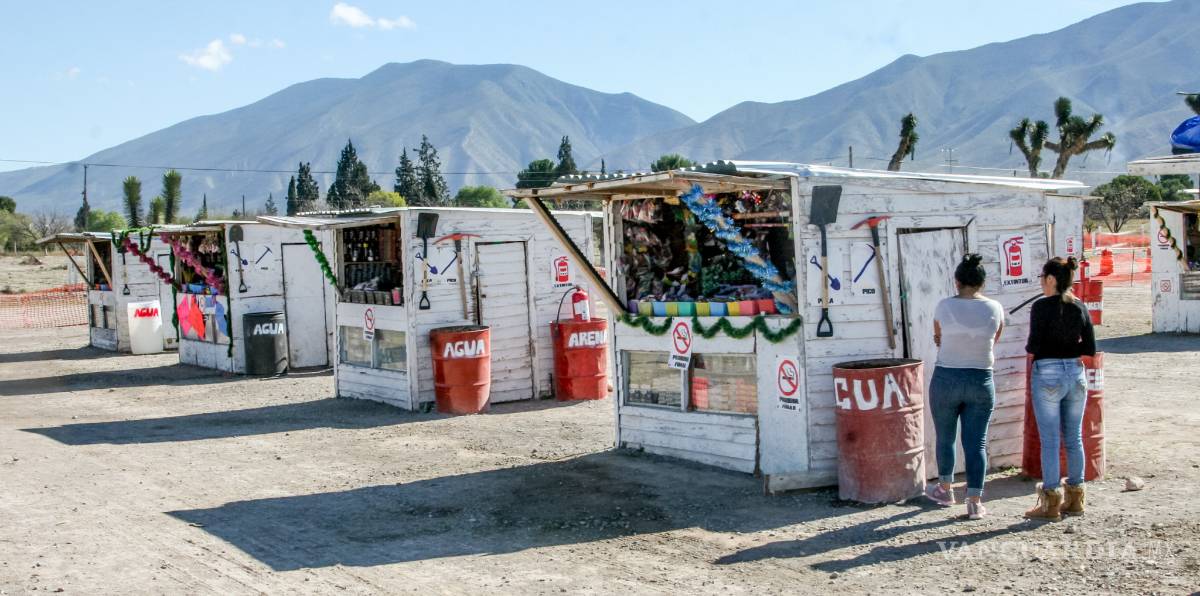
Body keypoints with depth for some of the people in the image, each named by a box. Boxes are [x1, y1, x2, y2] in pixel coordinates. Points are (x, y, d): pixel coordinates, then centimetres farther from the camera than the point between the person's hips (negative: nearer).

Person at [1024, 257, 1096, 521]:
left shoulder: (1042, 306, -12)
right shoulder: (1080, 306, 5)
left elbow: (1034, 346, -15)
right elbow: (1090, 349, 5)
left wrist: (1030, 349, 6)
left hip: (1047, 374, -6)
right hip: (1075, 373, 6)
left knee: (1050, 440, -1)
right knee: (1074, 438, 13)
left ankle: (1051, 502, 3)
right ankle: (1075, 498, 21)